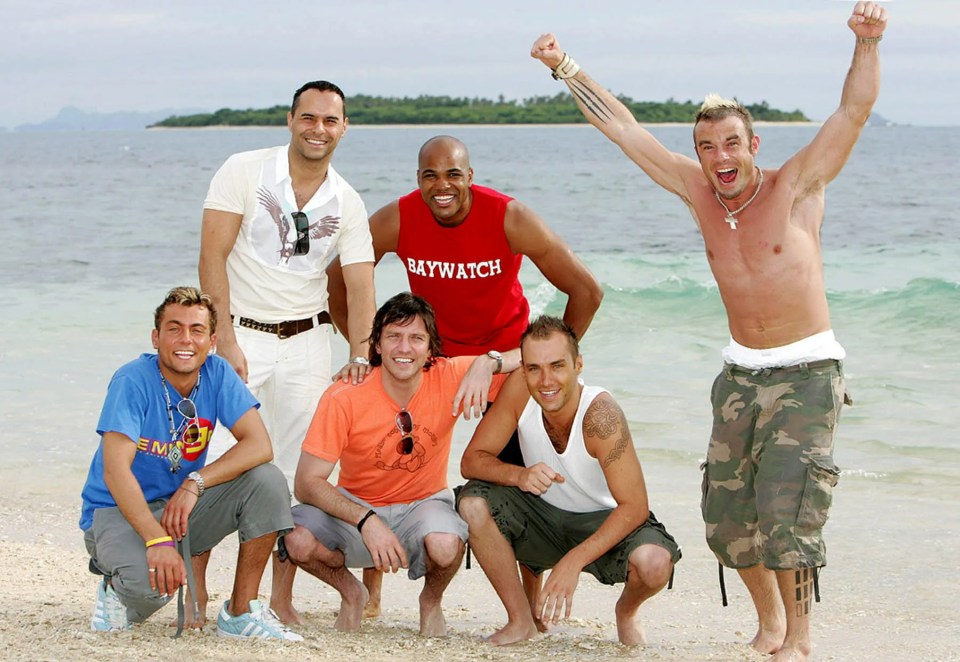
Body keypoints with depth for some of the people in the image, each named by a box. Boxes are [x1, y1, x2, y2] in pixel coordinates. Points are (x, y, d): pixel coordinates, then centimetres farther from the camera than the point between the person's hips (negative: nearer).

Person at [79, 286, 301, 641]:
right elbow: (115, 470, -28)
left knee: (267, 481, -18)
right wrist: (157, 540, -39)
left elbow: (259, 445, -15)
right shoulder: (132, 382, -19)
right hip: (119, 511, -5)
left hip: (184, 505, 5)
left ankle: (241, 612, -7)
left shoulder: (218, 374, -5)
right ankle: (118, 590, 4)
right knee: (152, 584, -36)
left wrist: (194, 483, -28)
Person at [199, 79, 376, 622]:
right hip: (242, 331, -3)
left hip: (307, 339, 4)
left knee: (302, 473, 2)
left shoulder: (348, 204, 5)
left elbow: (361, 288, 1)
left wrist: (361, 355, -16)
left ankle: (283, 597, 12)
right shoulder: (244, 171, -5)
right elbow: (213, 257, -9)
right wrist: (226, 340, -16)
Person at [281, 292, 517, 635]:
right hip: (355, 505, 0)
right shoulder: (345, 397, -20)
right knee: (298, 540, -30)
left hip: (423, 504, 0)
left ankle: (431, 601, 3)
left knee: (446, 545, -36)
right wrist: (366, 521, -34)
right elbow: (307, 482, -20)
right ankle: (351, 592, 6)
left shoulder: (449, 379, -16)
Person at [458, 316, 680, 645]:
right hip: (543, 515, 3)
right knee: (474, 503, -24)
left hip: (603, 522, -3)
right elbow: (471, 460, -13)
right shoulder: (518, 389, -19)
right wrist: (519, 475, -35)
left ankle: (627, 611, 7)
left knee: (655, 563, -33)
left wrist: (572, 562, -38)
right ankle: (522, 619, -5)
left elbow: (634, 506, -29)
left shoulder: (599, 413, -30)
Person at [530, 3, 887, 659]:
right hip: (741, 374, 5)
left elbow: (855, 109, -22)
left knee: (785, 508, -15)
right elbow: (622, 126, 4)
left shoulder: (796, 186, -11)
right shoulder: (700, 192, 1)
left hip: (807, 372, -5)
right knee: (728, 516, 6)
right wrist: (567, 68, 1)